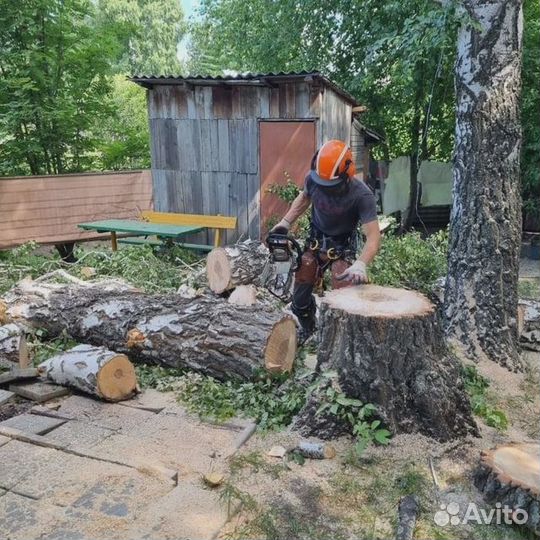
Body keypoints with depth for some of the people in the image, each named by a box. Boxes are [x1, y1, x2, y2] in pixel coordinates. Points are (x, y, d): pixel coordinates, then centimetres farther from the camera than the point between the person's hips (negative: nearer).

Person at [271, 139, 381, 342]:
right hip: (315, 240, 4)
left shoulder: (362, 195, -30)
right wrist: (285, 222, 0)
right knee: (300, 293, 7)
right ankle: (308, 328, 34)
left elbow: (373, 236, -33)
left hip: (342, 246, -3)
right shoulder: (313, 178, -18)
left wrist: (361, 264, -50)